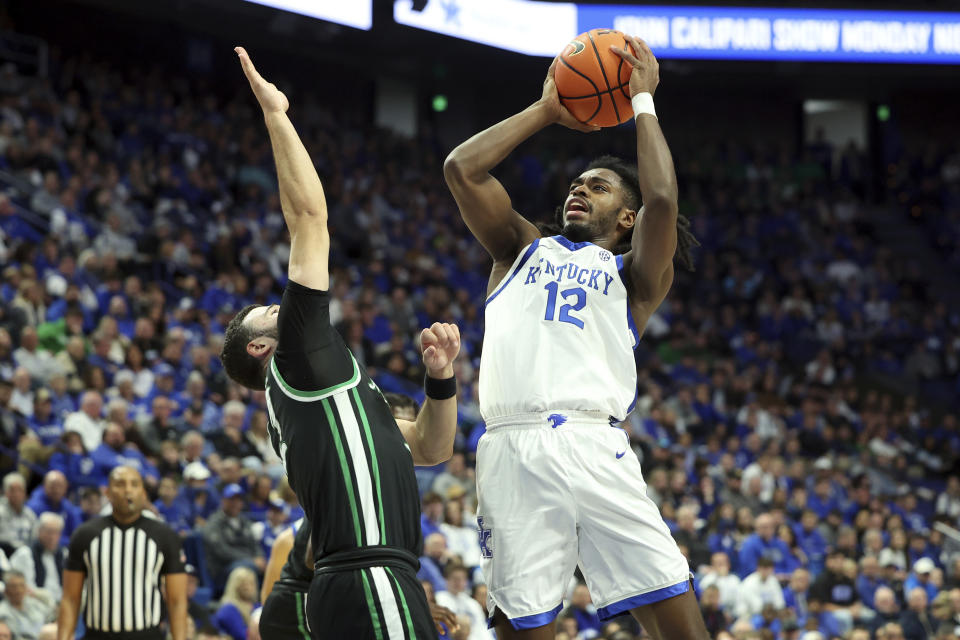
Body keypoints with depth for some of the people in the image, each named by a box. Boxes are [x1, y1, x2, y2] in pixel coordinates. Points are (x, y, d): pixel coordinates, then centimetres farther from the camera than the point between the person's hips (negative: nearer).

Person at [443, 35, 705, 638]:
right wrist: (546, 111, 23)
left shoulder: (634, 273, 19)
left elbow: (662, 200, -1)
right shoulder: (525, 249, 27)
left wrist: (643, 101, 10)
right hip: (511, 449, 2)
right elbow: (461, 170, 17)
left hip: (592, 446, -2)